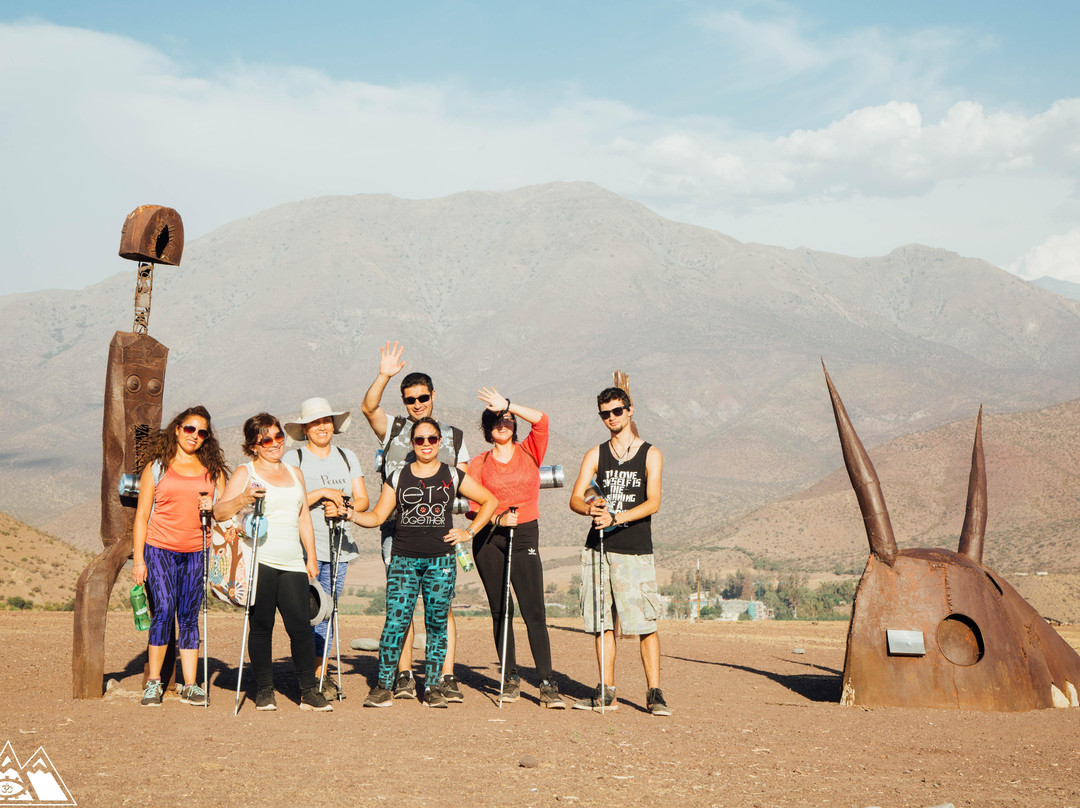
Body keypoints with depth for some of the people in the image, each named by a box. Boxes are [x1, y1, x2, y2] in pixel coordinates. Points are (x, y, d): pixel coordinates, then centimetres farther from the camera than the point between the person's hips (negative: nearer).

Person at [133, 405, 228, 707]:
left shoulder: (213, 470, 14)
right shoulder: (156, 467, 7)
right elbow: (142, 514, 6)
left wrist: (213, 509, -7)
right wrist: (138, 559, -1)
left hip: (197, 552, 2)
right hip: (159, 549, -2)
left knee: (189, 616, 1)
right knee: (164, 610, -13)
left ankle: (191, 685, 5)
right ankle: (153, 682, -4)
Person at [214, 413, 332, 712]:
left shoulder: (294, 473, 21)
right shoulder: (245, 473, 5)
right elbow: (219, 512, -3)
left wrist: (311, 557, 20)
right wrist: (242, 499, -21)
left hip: (292, 563, 4)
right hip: (259, 560, -4)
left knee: (300, 624, -4)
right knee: (261, 626, -1)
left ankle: (309, 692, 1)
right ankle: (264, 691, 9)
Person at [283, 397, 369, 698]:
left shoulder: (347, 457, 15)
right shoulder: (293, 459, 2)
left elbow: (362, 499, 10)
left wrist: (344, 510, -10)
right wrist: (322, 493, -14)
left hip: (338, 548, 4)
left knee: (327, 611, 5)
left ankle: (321, 675, 12)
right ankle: (311, 677, -1)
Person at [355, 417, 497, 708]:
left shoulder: (453, 476, 8)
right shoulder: (398, 477, 9)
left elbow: (490, 501, 15)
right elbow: (377, 516, 9)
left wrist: (469, 532, 7)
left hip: (441, 560, 0)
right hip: (404, 559, 0)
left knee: (437, 623, 1)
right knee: (395, 621, -9)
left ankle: (433, 687, 10)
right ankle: (383, 686, -2)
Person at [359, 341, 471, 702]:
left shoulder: (453, 437, 15)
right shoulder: (392, 429, 11)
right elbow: (368, 407, -8)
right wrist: (384, 376, -20)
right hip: (398, 528, 0)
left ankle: (447, 677, -3)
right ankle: (404, 676, 9)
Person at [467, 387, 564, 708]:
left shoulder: (529, 452, 8)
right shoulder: (478, 464, 7)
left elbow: (541, 420, -10)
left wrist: (508, 406, -14)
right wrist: (498, 519, -15)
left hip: (525, 537, -1)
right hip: (489, 538, 1)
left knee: (534, 611, -9)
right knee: (500, 612, 4)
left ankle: (547, 684, -10)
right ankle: (511, 678, 14)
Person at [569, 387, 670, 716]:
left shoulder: (650, 454, 4)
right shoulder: (596, 455, 12)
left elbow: (653, 503, -8)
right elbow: (575, 499, 4)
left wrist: (616, 517, -21)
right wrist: (591, 508, -19)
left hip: (635, 551, -3)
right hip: (598, 548, 3)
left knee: (645, 625, -7)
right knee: (602, 623, 5)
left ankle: (654, 693, -1)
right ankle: (607, 692, 11)